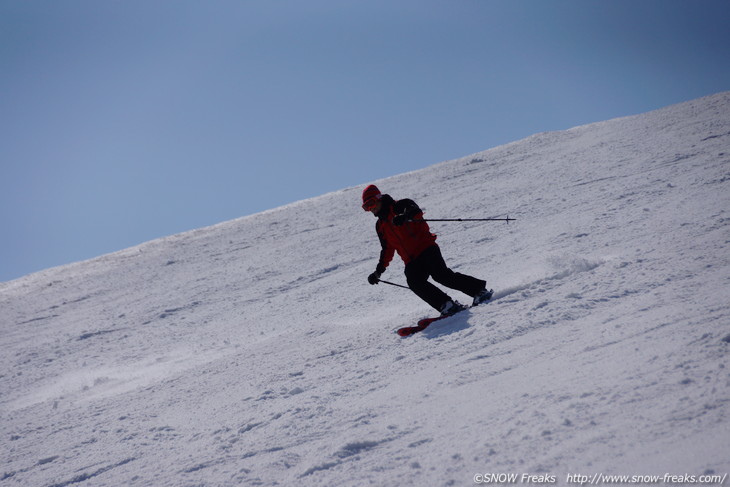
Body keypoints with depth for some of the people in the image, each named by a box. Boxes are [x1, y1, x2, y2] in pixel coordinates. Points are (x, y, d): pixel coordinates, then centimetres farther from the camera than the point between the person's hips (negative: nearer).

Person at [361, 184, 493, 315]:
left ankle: (480, 289, -12)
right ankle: (446, 305, -26)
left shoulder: (400, 206, 2)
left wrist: (405, 216, -41)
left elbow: (417, 212, -19)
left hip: (425, 247, -6)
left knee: (441, 275, -23)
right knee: (414, 282, -22)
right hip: (411, 261, 6)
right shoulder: (380, 226, 22)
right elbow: (387, 249, 32)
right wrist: (379, 270, 28)